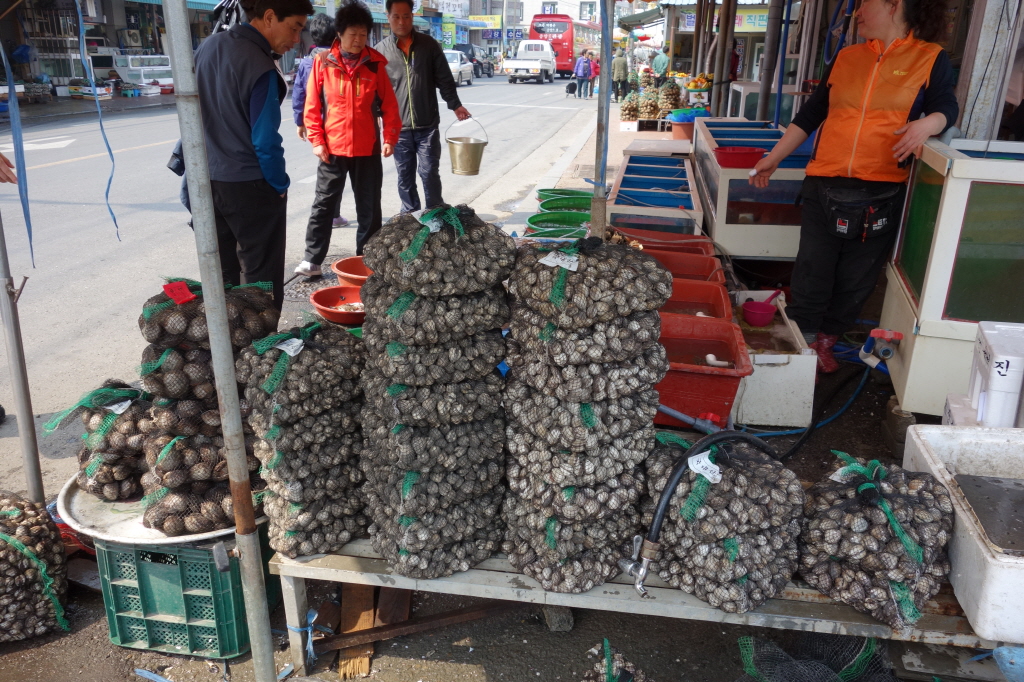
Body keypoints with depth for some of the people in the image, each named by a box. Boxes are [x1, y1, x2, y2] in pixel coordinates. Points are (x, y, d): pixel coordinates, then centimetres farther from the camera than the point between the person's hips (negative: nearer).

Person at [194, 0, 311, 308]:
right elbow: (265, 141, -19)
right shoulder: (260, 68, -20)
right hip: (249, 187, -8)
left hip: (208, 180, 8)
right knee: (261, 278, 3)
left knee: (223, 274, 17)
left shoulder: (208, 46, 5)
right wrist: (280, 185, -4)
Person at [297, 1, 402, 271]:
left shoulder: (374, 64, 1)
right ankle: (312, 260, 10)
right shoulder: (322, 62, -2)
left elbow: (389, 104, 3)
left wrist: (390, 137, -5)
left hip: (368, 148, 1)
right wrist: (316, 140, -5)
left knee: (369, 208, 8)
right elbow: (312, 106, 0)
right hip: (332, 148, -1)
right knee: (323, 204, 4)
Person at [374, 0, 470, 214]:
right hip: (398, 127, 1)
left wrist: (455, 105, -4)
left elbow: (444, 79, 5)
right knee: (405, 176, 8)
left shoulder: (429, 45, 3)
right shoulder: (380, 50, 1)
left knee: (430, 172, 2)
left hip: (428, 125, 0)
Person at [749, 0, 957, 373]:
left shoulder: (931, 59, 3)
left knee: (856, 277, 8)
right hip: (825, 186, 2)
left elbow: (946, 108, 0)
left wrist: (927, 124, -24)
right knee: (812, 270, 3)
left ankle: (826, 339, 26)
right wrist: (774, 158, 14)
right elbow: (810, 114, 15)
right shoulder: (847, 57, 12)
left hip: (881, 192, -2)